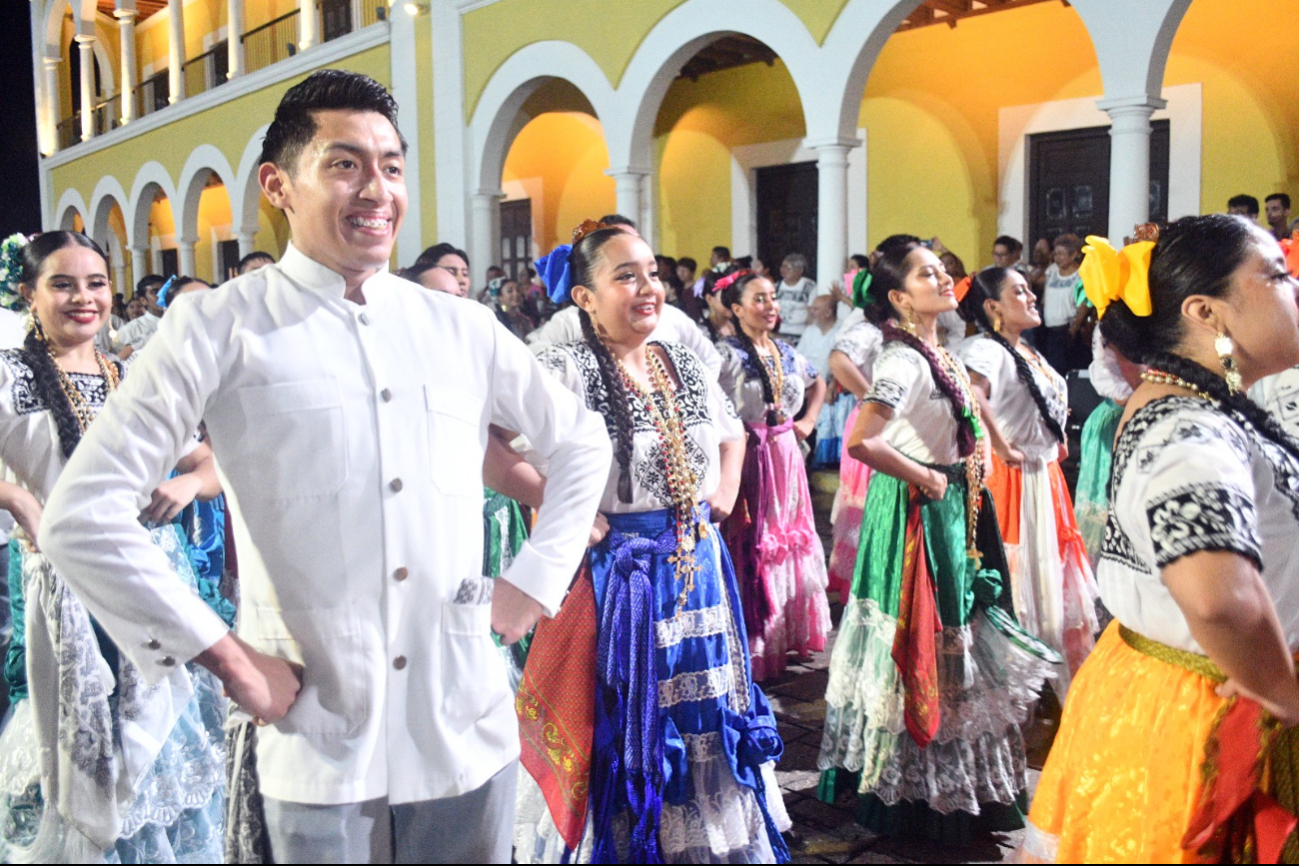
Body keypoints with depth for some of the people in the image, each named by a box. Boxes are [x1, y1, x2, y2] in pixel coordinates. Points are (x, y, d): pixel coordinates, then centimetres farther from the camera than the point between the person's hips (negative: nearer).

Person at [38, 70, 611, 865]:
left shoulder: (463, 329, 5)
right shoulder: (224, 328, -6)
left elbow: (582, 442, 18)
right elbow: (82, 515, -10)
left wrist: (534, 580, 8)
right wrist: (225, 654, -11)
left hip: (469, 734, 4)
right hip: (319, 748, -3)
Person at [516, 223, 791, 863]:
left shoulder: (685, 363, 7)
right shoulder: (566, 370, -14)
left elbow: (731, 433, 24)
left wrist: (723, 494, 9)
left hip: (698, 570, 6)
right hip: (613, 580, -6)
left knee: (701, 726, 17)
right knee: (622, 739, 8)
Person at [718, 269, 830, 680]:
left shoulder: (786, 351, 11)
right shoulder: (727, 354, -10)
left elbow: (818, 385, 27)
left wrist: (809, 420, 14)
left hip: (786, 457, 7)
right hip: (746, 457, -7)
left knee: (790, 537, 13)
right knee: (750, 543, -2)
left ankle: (789, 631, 28)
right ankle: (753, 642, 9)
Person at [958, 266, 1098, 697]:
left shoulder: (1027, 352, 14)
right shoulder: (987, 350, -16)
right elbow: (972, 395, -37)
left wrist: (1059, 441, 15)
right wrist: (1003, 448, -28)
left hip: (1044, 478, 10)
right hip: (1012, 481, -10)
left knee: (1050, 576, 16)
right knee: (1018, 577, -1)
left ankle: (1058, 674, 30)